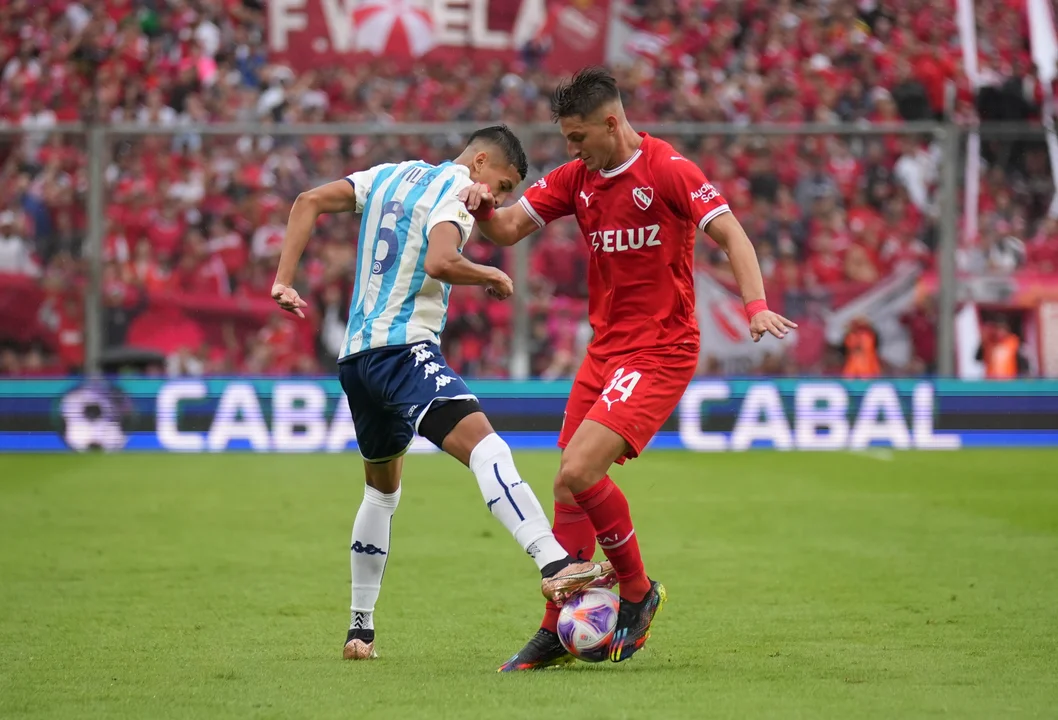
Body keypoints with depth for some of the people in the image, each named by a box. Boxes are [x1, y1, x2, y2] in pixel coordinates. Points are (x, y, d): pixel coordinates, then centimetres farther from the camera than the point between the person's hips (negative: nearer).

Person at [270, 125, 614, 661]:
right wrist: (492, 276, -3)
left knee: (382, 487, 25)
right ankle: (554, 565, -47)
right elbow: (439, 261, -21)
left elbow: (309, 202, 17)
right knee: (484, 444, -26)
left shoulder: (390, 176, 22)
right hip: (403, 347, -9)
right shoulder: (456, 189, -3)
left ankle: (360, 627, 28)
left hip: (355, 354, 9)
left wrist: (283, 281, 12)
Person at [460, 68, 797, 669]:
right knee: (572, 491, 5)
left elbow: (732, 234, -14)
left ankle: (638, 592, 1)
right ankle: (557, 632, 15)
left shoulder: (668, 170, -11)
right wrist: (484, 206, -11)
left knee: (578, 474, -19)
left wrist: (756, 306, -29)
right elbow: (509, 229, 12)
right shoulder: (577, 178, 10)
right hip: (606, 348, 7)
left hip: (660, 352, -7)